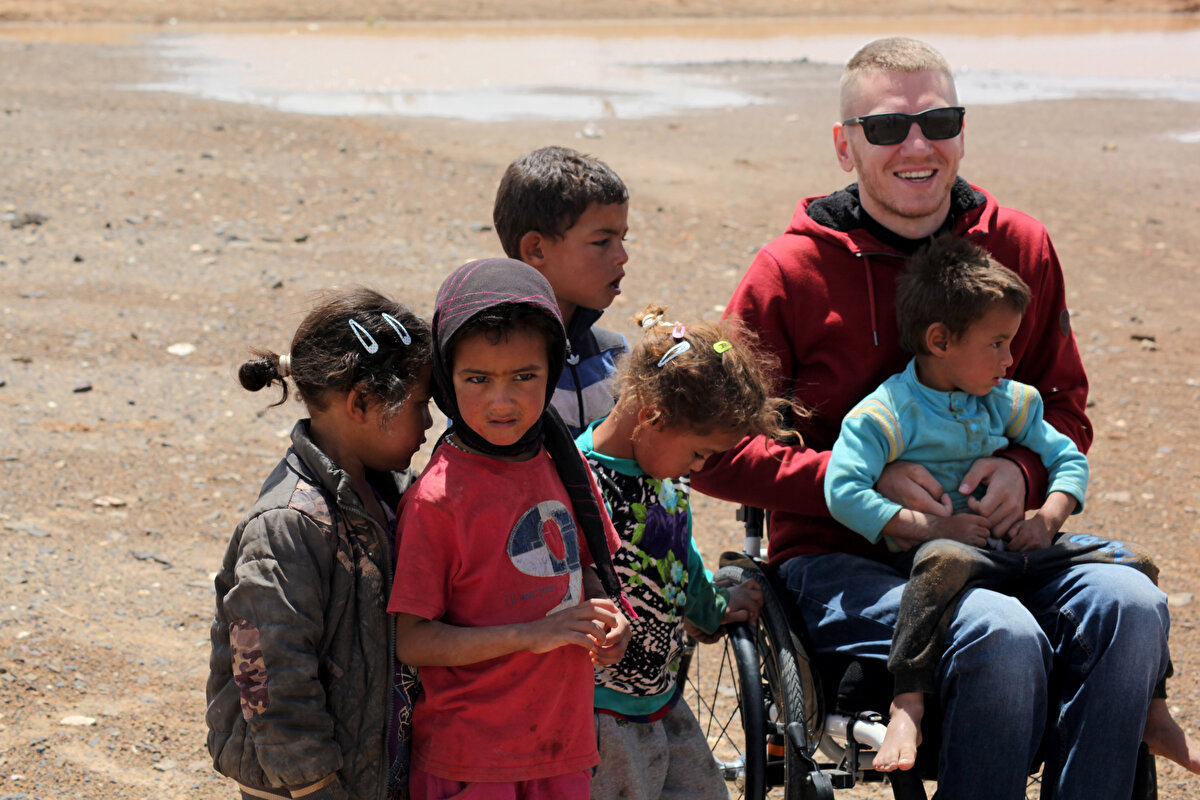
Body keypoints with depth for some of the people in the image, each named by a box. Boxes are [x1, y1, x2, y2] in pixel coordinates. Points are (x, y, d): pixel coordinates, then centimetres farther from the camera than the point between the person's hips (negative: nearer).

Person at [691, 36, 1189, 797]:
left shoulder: (1019, 245, 7)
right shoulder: (792, 271, -4)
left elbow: (1066, 406, 17)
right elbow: (716, 452, -3)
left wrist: (1024, 469, -8)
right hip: (838, 558, -4)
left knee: (1130, 606, -25)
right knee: (1004, 638, -32)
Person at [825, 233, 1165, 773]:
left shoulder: (1007, 403, 15)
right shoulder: (885, 415, -7)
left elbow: (1068, 459, 21)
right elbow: (844, 492, -18)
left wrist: (1048, 518, 0)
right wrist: (929, 526, -22)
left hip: (1011, 545, 7)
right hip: (947, 546, -7)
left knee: (1134, 567, -4)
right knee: (946, 563, -44)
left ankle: (1150, 708, 9)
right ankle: (907, 709, -42)